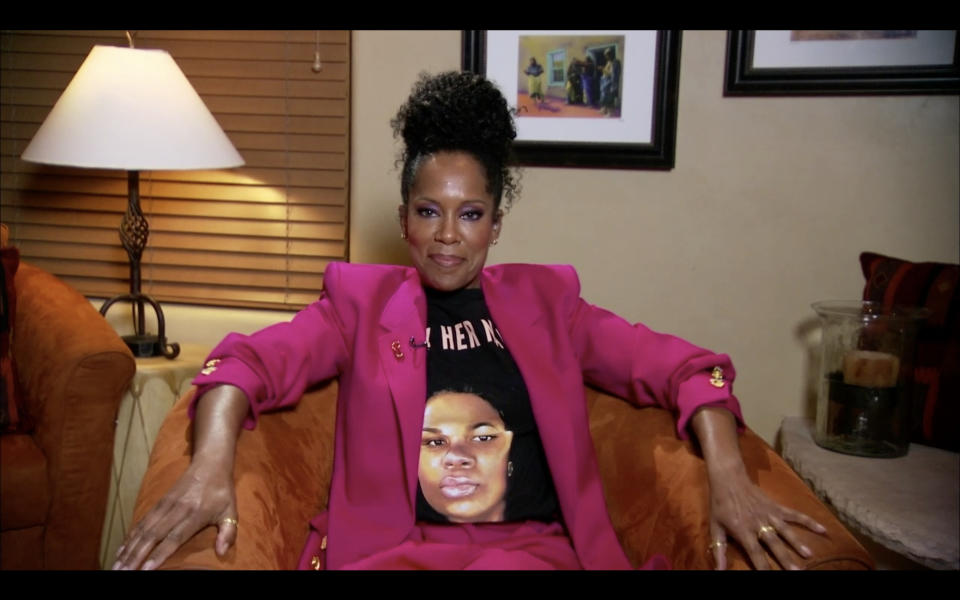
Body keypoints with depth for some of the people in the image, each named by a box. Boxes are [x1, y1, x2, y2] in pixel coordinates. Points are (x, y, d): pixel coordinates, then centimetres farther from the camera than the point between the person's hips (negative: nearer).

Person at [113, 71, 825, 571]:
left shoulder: (545, 298, 15)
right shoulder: (361, 297, 13)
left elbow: (673, 364, 8)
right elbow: (256, 358, -1)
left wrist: (729, 478, -10)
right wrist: (212, 465, -21)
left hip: (536, 545, 1)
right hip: (390, 545, 0)